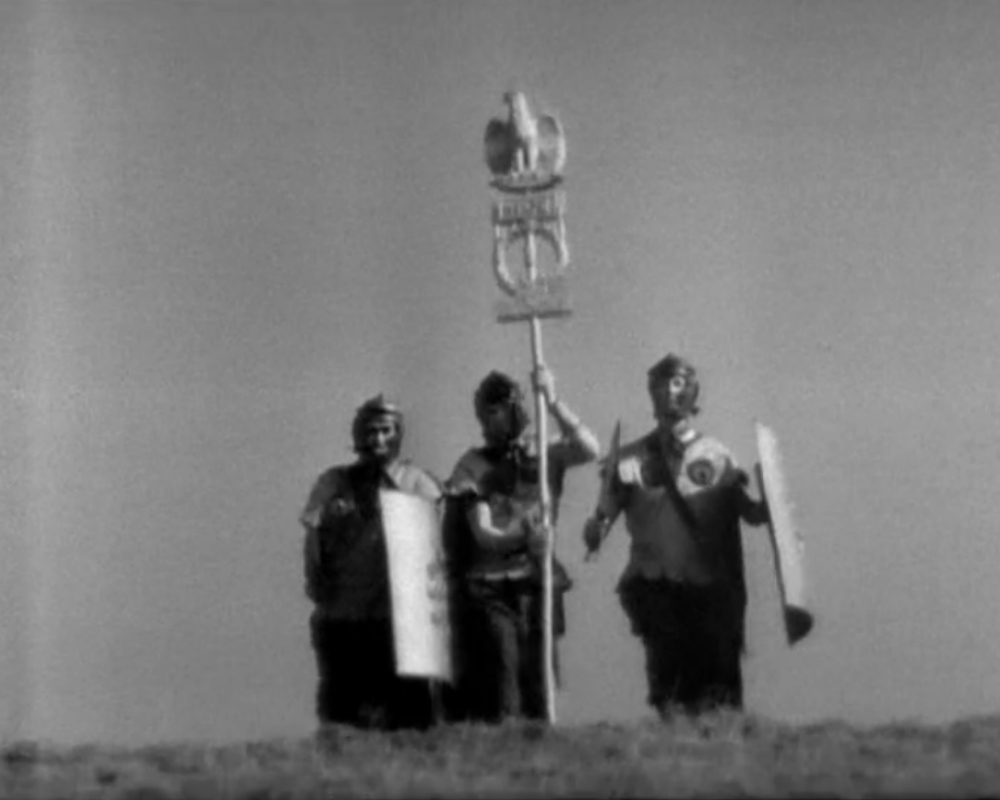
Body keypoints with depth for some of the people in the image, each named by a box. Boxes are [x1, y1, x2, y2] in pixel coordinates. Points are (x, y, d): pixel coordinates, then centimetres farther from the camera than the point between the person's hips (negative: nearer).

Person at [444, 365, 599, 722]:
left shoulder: (546, 452, 9)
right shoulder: (474, 463, 5)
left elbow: (589, 449, -11)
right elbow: (482, 532, -4)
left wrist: (552, 401, -16)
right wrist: (520, 537, -24)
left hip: (539, 584, 2)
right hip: (490, 588, -2)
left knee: (537, 686, 2)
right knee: (500, 687, -12)